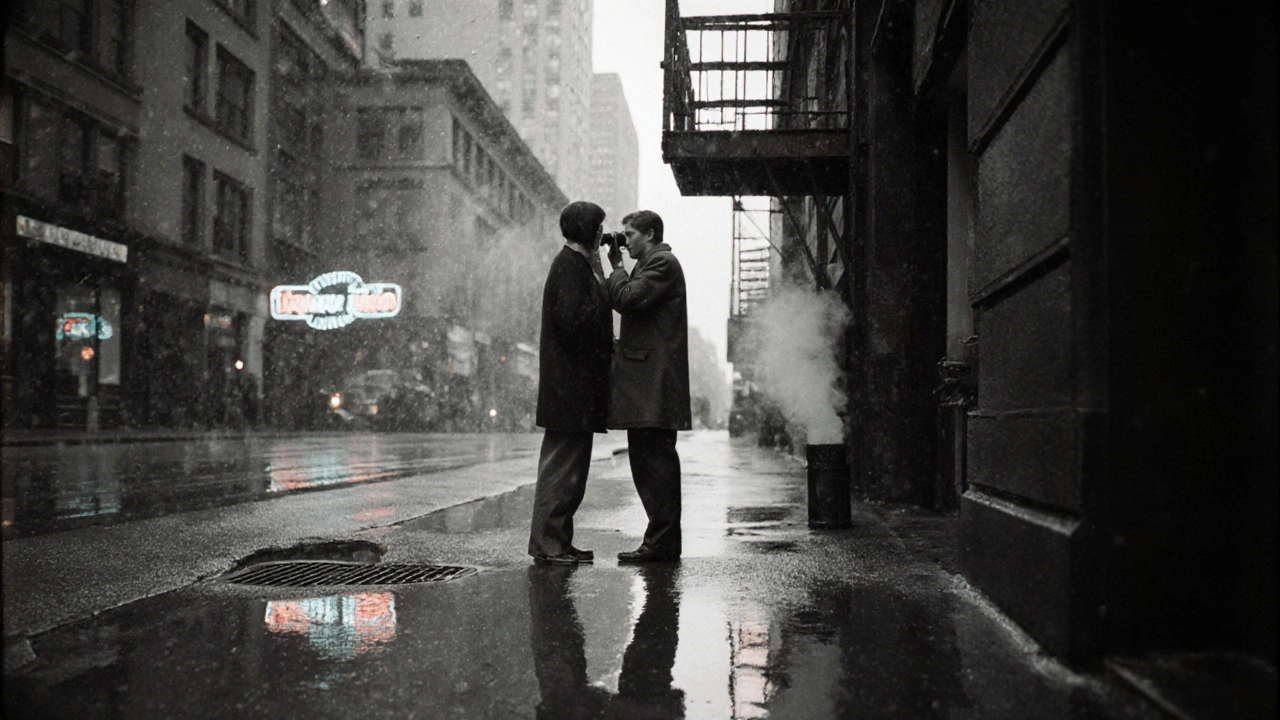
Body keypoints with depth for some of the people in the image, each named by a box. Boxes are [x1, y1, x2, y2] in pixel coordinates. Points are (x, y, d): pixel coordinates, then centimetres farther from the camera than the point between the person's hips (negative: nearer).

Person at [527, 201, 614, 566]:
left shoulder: (578, 264, 20)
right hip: (572, 382, -11)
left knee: (569, 464, 12)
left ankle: (558, 540, 18)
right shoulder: (570, 265, -12)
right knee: (563, 463, -7)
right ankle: (547, 542, -1)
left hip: (575, 383, 11)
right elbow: (572, 320, -21)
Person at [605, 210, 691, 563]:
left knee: (654, 459, -10)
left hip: (654, 381, -11)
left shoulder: (662, 263, -7)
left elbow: (628, 299, -17)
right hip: (646, 379, 11)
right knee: (650, 458, 10)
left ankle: (660, 542, -7)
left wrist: (616, 268, -3)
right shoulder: (651, 264, 25)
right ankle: (663, 540, 15)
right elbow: (623, 303, 20)